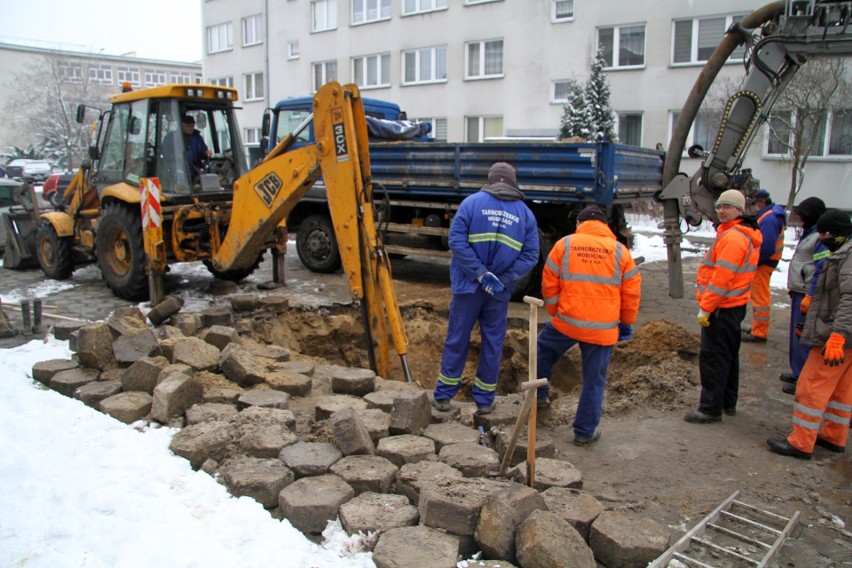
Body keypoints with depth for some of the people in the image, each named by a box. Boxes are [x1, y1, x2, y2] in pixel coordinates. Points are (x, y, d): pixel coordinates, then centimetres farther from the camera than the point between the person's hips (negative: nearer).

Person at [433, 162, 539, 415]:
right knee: (492, 342, 12)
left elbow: (456, 241, -13)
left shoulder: (472, 202, -3)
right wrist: (504, 280, -8)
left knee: (456, 339, 9)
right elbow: (531, 255, -2)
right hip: (501, 291, 2)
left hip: (468, 286, -1)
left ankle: (443, 395, 17)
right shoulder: (525, 213, 5)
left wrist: (480, 273, -13)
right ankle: (484, 400, 20)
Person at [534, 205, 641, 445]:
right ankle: (585, 431, 19)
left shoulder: (564, 245, 0)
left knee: (544, 348, 29)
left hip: (566, 321, 0)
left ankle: (539, 395, 36)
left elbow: (549, 284, 2)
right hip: (603, 329, 0)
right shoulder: (620, 251, 2)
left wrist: (554, 312, 17)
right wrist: (627, 323, 18)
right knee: (594, 381, 11)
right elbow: (632, 292, 5)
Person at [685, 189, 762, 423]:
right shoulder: (747, 235, 15)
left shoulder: (733, 237, -19)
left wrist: (705, 307, -20)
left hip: (722, 308, -11)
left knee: (712, 358, -4)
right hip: (735, 305, 11)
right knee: (729, 356, 18)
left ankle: (710, 409, 2)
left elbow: (722, 277, -24)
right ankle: (728, 403, 30)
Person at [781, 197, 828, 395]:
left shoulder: (822, 237, -17)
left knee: (803, 337, -6)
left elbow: (822, 270, -23)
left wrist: (810, 296, -24)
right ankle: (798, 372, 29)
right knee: (797, 335, 18)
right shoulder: (810, 233, 15)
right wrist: (793, 288, 23)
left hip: (808, 295, -10)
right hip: (799, 292, 10)